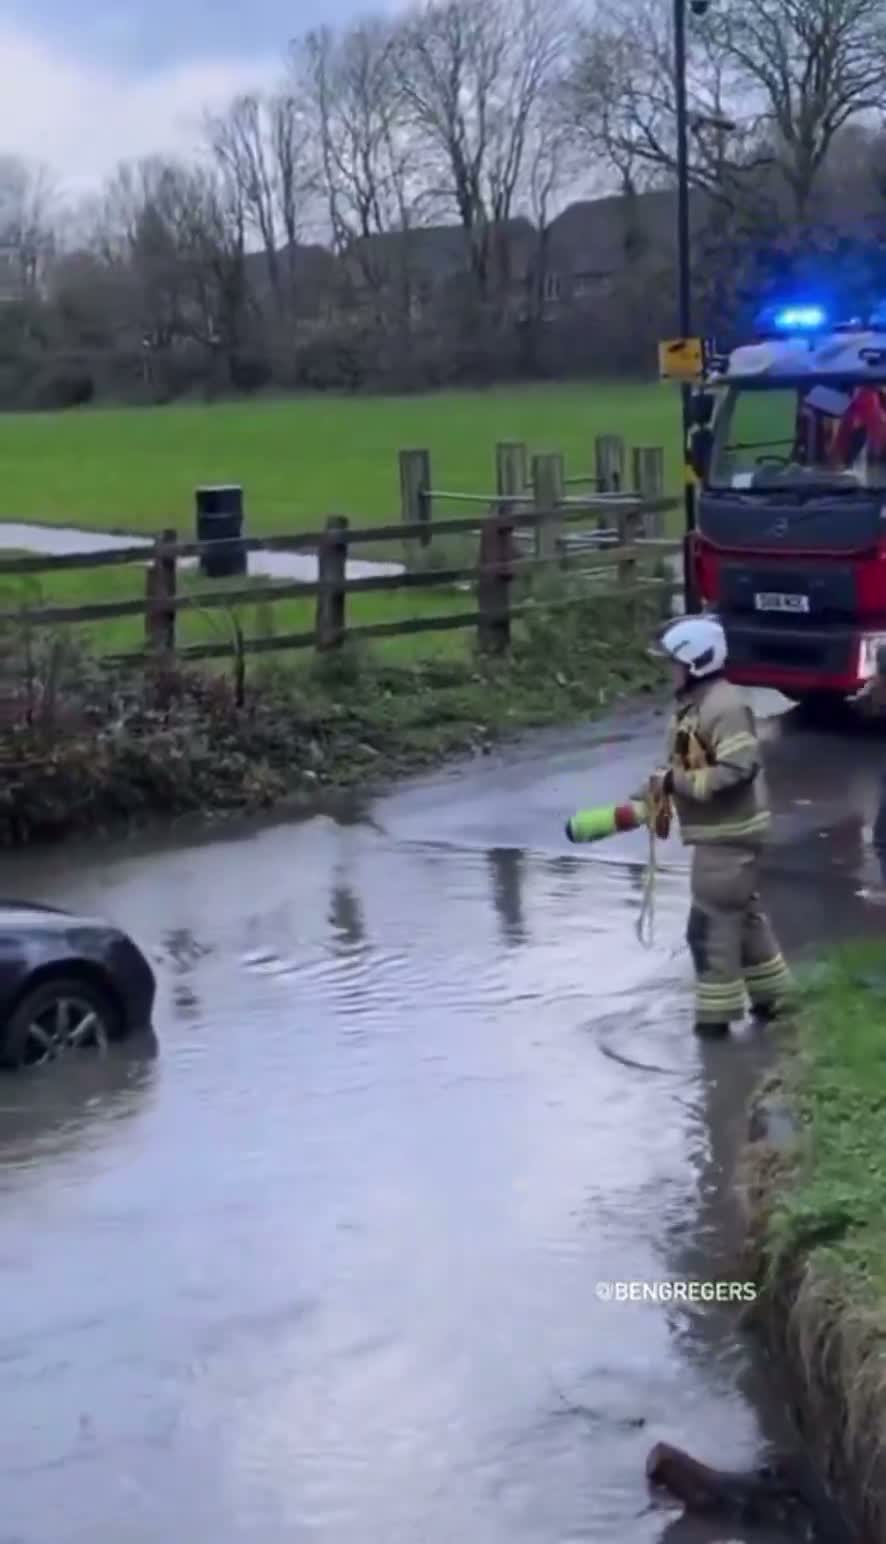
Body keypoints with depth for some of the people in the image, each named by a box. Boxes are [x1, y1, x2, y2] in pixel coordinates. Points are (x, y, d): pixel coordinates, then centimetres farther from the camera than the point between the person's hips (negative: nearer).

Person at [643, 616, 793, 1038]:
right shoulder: (691, 703, 11)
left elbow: (738, 769, -29)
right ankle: (772, 994, 31)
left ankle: (717, 1012, 6)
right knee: (742, 914, 19)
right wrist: (662, 786, 3)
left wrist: (676, 782, -25)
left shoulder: (724, 707, -21)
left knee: (711, 923, -4)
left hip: (729, 833, -10)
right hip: (719, 830, 10)